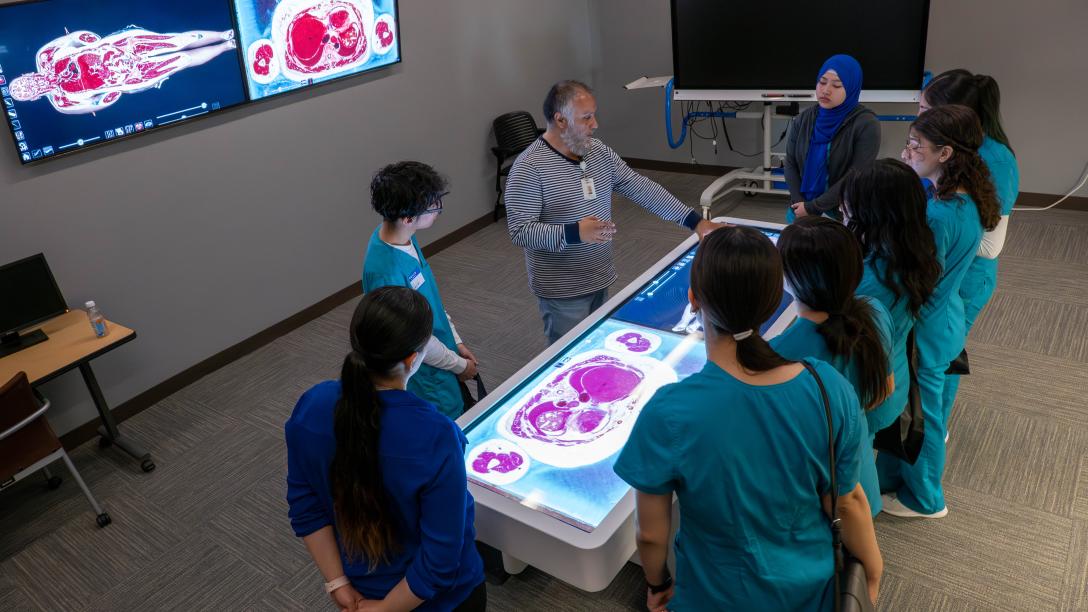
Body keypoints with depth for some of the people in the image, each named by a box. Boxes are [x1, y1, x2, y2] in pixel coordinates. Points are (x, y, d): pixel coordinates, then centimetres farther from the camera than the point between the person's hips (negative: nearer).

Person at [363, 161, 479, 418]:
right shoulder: (386, 271, -33)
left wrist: (457, 342, 9)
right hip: (427, 376, -8)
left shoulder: (404, 236, -5)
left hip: (442, 352, 9)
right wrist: (459, 365, -9)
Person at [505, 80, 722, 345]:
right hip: (563, 291, -7)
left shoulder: (599, 152, 3)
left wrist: (695, 221, -4)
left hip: (600, 279, 7)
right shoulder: (529, 168, -19)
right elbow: (521, 231, -21)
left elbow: (641, 188, 2)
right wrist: (574, 233, -34)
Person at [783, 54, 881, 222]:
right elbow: (790, 164, 0)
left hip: (843, 215, -4)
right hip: (800, 210, 4)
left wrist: (812, 208, -18)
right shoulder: (803, 119, 1)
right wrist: (799, 204, -13)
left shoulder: (866, 125, -13)